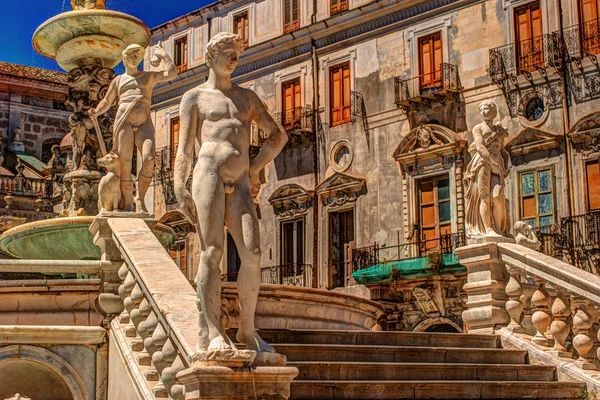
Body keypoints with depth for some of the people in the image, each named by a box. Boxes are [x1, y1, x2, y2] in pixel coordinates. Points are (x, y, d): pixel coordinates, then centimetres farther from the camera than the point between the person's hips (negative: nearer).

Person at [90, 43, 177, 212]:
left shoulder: (149, 76, 22)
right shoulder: (118, 80, 23)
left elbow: (172, 73, 11)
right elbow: (106, 102, 21)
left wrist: (163, 54, 16)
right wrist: (96, 111, 1)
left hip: (145, 124, 0)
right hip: (124, 122, 0)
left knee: (149, 160, -23)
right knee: (124, 164, -11)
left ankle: (140, 200, -13)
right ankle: (127, 204, -5)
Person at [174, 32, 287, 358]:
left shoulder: (247, 97, 26)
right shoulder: (195, 97, 15)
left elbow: (278, 135, 30)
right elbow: (184, 147, 6)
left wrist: (256, 168, 17)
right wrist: (179, 188, -8)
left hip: (240, 183, 4)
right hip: (209, 173, -3)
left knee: (252, 254, -12)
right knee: (212, 251, -14)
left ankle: (247, 331, -3)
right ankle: (211, 332, -17)